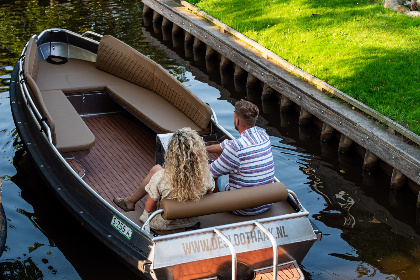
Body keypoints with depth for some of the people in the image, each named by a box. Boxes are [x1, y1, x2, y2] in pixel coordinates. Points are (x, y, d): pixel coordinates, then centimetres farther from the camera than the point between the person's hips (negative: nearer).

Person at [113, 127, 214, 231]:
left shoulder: (161, 178, -35)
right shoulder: (205, 175, -27)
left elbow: (149, 208, -19)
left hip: (162, 225, -3)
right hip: (191, 222, 3)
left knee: (156, 169, 19)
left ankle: (131, 201, 45)